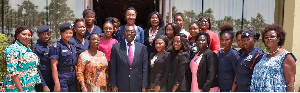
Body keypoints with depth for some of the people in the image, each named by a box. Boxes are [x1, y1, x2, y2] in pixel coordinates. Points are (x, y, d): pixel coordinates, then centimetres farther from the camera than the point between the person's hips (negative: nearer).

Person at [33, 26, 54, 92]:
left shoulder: (49, 47, 10)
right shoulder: (36, 48, -11)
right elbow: (37, 68, -14)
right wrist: (44, 85, -16)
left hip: (51, 81, 7)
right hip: (42, 79, -7)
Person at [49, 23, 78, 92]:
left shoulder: (72, 46, 13)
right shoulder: (56, 46, -8)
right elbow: (54, 65, -13)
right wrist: (56, 83, -18)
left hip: (73, 78, 7)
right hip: (62, 77, -7)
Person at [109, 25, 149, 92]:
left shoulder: (142, 47, 3)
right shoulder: (116, 47, 1)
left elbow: (145, 68, 3)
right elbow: (112, 68, 1)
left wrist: (144, 86, -1)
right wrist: (113, 85, -3)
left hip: (137, 86, 1)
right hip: (121, 86, -1)